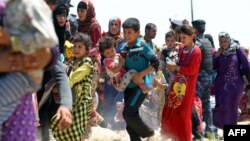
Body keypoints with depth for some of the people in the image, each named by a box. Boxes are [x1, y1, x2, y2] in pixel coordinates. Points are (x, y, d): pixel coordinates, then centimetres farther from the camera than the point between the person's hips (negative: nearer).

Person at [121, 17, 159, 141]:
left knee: (128, 113, -19)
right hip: (128, 86, 7)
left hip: (141, 85, -7)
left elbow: (155, 63, -12)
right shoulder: (124, 49, 9)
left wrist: (141, 74, -18)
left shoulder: (143, 46, -9)